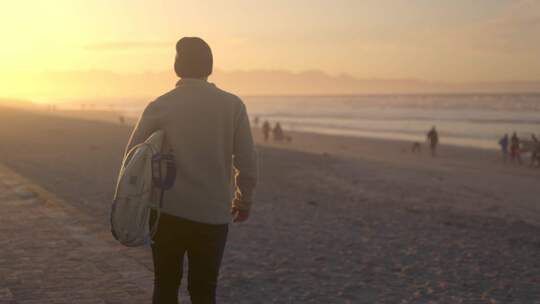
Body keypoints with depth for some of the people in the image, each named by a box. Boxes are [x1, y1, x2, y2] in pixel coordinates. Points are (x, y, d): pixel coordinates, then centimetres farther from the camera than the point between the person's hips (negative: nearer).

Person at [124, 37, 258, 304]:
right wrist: (244, 201, 11)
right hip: (213, 215, 0)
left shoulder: (159, 106, -2)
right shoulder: (233, 105, -4)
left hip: (167, 212, 1)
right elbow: (247, 162, -5)